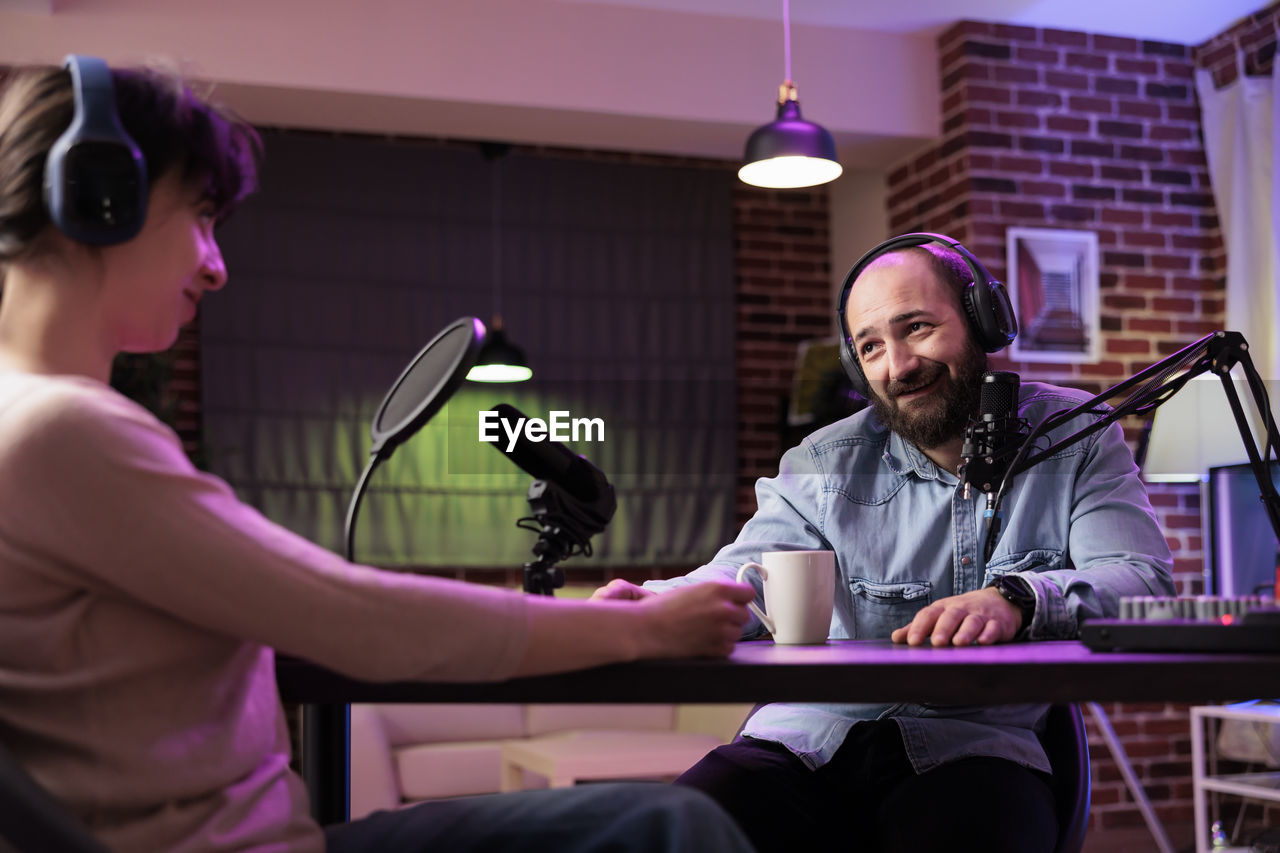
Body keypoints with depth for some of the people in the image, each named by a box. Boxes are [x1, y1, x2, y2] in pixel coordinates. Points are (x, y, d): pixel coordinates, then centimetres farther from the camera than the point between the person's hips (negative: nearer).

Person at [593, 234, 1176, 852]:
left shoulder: (1074, 437, 7)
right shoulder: (825, 465, 9)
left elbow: (1143, 580, -8)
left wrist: (1015, 598, -30)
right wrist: (656, 603, -30)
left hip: (973, 748, -1)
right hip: (810, 738, 2)